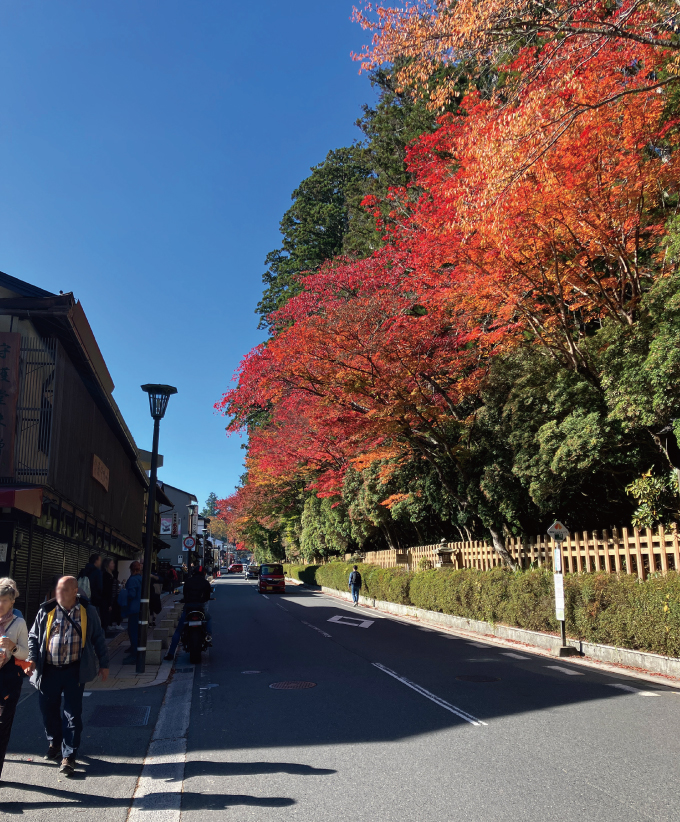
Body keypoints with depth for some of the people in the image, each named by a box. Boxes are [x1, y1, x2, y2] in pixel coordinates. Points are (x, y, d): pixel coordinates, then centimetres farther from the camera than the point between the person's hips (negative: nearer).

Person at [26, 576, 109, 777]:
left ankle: (68, 756, 11)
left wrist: (104, 664, 6)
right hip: (48, 670, 2)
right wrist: (32, 658, -7)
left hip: (74, 670, -2)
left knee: (73, 713, 0)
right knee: (48, 709, 14)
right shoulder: (46, 611, -1)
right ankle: (55, 744, 40)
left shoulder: (88, 611, -3)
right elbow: (33, 637, 8)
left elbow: (98, 639, 5)